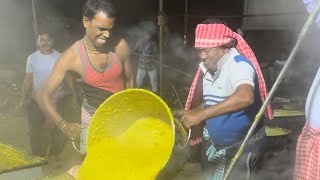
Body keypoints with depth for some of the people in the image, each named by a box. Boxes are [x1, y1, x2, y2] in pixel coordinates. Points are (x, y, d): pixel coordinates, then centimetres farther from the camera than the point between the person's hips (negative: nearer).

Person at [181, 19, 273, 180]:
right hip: (217, 144, 8)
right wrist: (193, 113, -3)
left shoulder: (239, 65, -22)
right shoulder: (208, 68, 1)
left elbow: (245, 97, -43)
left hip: (244, 145, -7)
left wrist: (201, 114, -43)